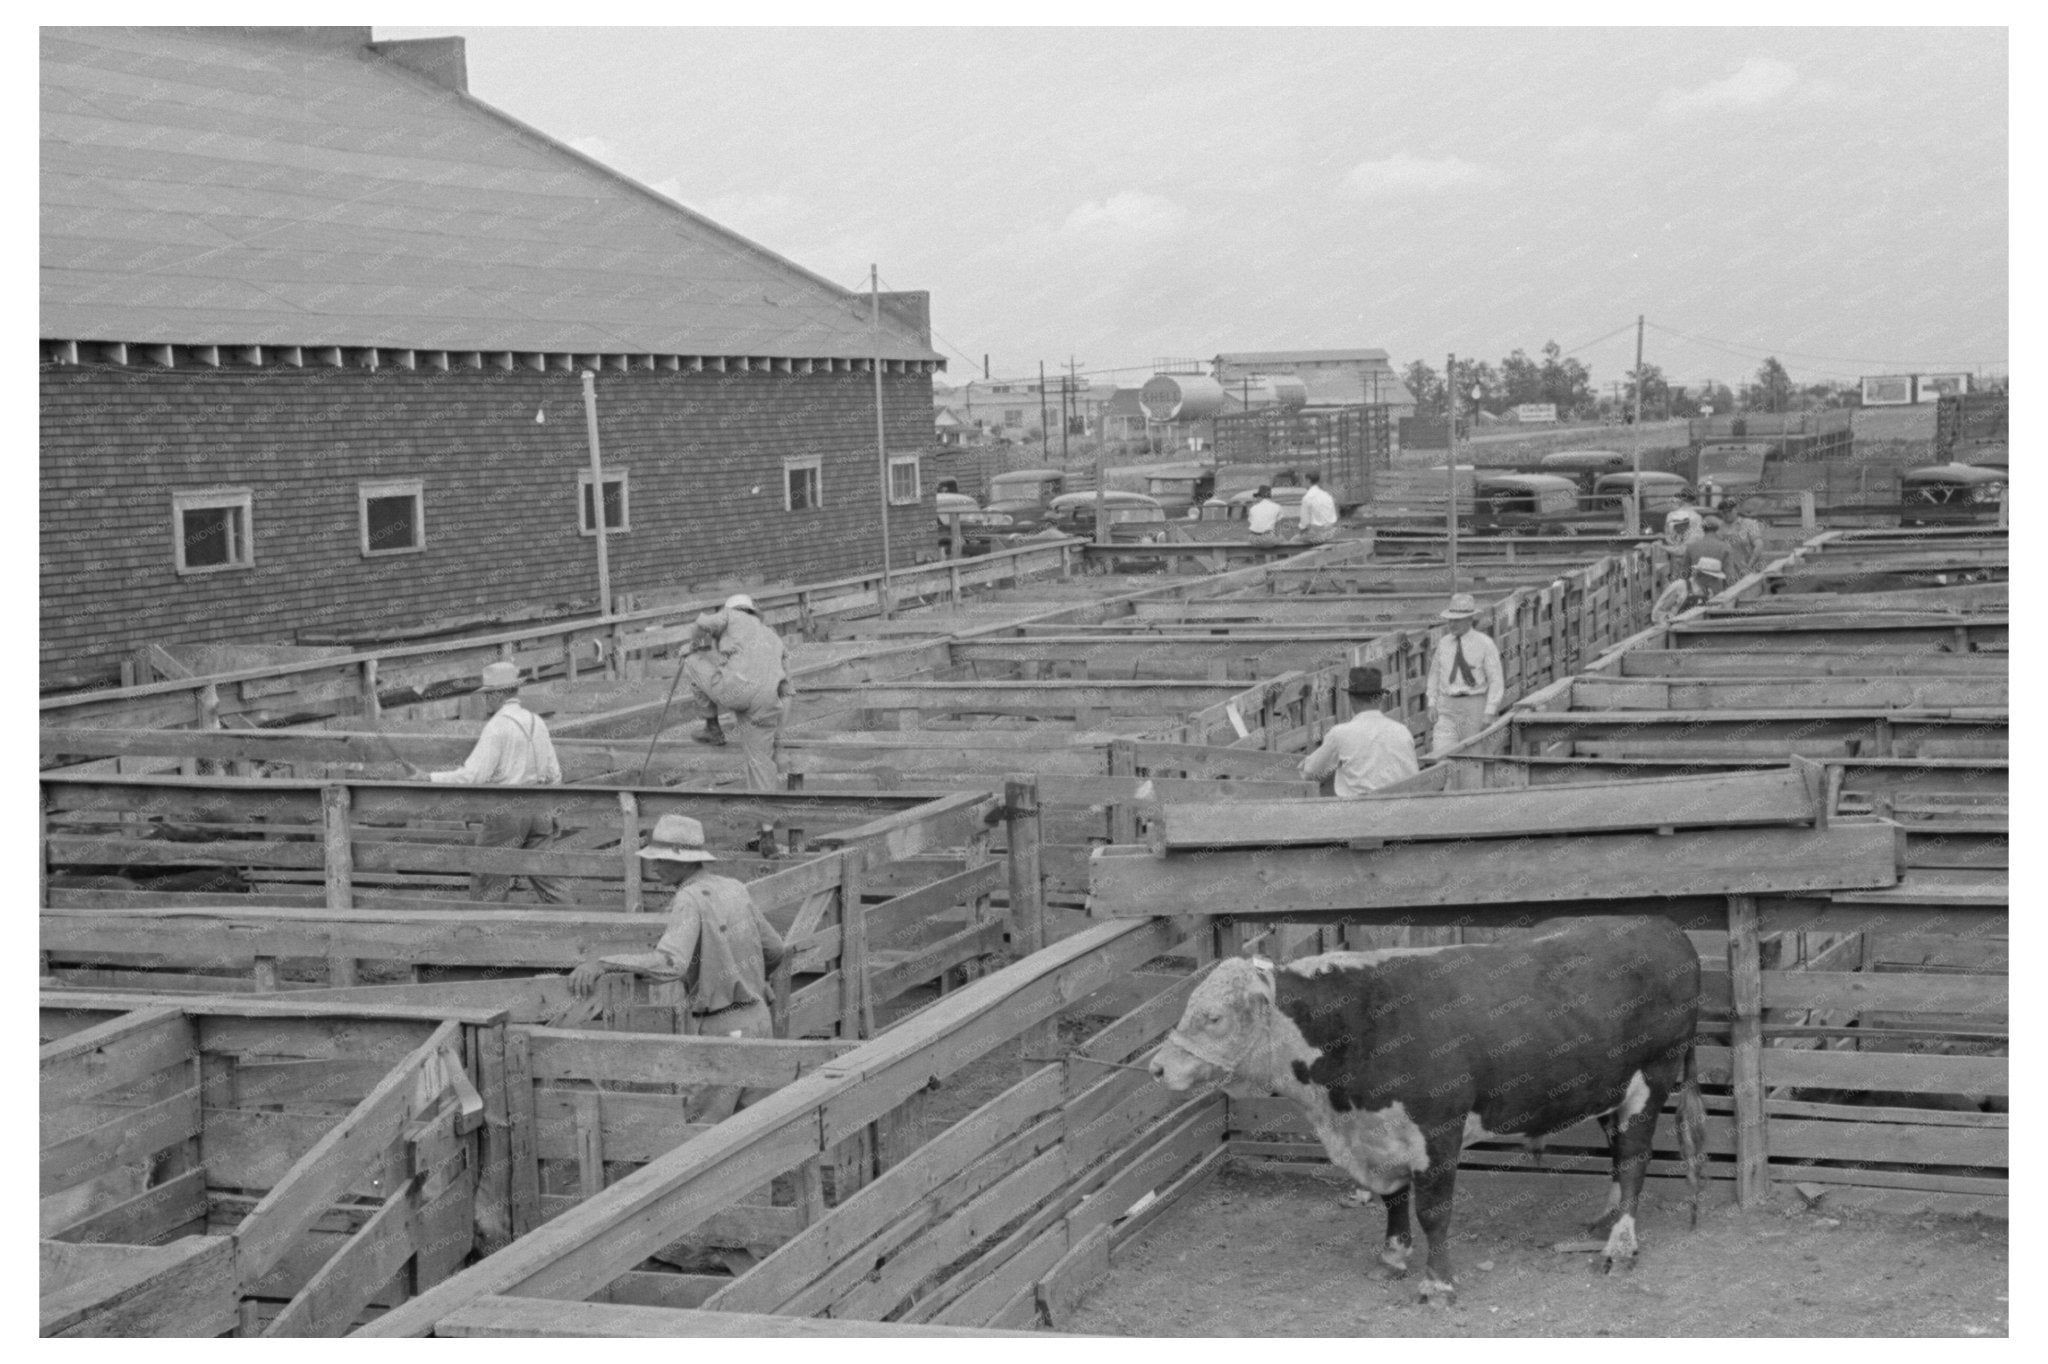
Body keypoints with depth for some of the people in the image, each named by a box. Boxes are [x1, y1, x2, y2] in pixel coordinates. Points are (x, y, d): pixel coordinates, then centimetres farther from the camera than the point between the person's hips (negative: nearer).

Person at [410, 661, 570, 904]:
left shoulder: (497, 727, -13)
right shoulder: (536, 722, 9)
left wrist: (427, 778, -17)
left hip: (507, 813, -7)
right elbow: (554, 774, 14)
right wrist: (548, 811, 24)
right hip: (538, 810, 7)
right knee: (546, 876, 9)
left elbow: (473, 776, -19)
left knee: (488, 885, 3)